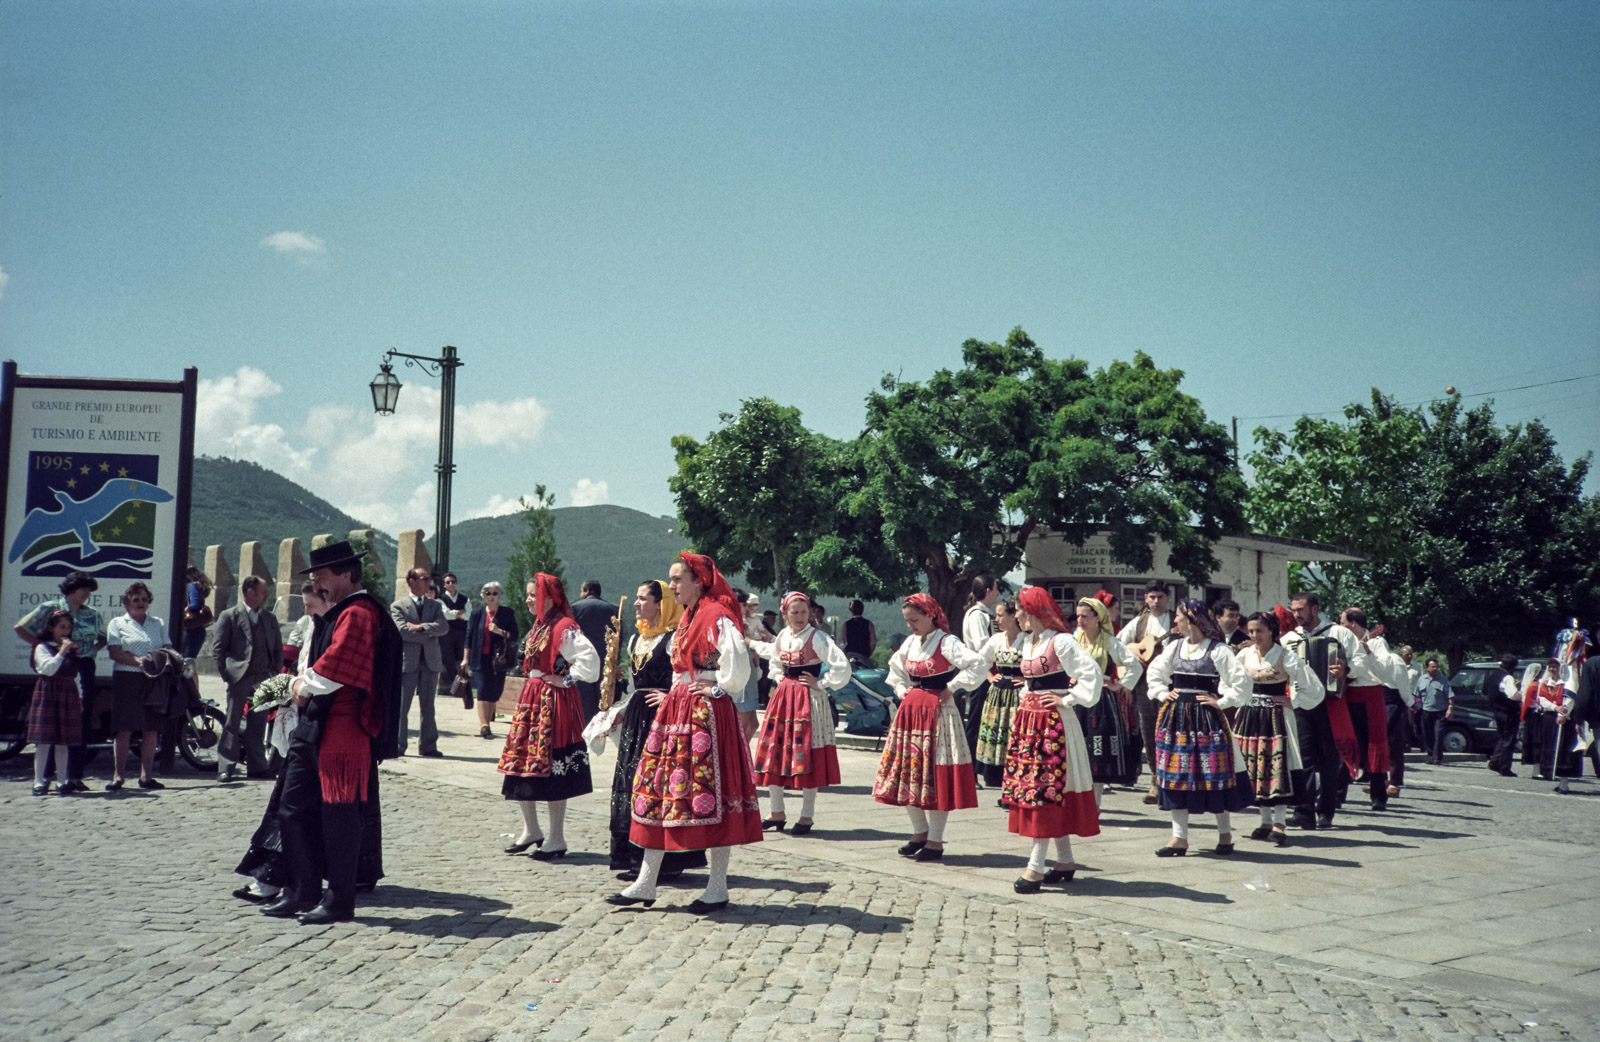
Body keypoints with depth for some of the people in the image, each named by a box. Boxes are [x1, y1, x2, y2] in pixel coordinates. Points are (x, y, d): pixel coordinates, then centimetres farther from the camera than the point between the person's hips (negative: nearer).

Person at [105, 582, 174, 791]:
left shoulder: (159, 623, 19)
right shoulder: (117, 624, 7)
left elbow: (168, 649, 15)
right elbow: (115, 652, -5)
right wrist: (140, 661, -17)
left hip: (154, 680, 3)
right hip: (126, 679, -3)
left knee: (151, 730, 1)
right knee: (124, 730, -4)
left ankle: (146, 775, 6)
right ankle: (117, 775, 3)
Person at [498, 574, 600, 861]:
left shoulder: (564, 627, -15)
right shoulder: (538, 626, 14)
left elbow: (590, 658, -27)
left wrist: (564, 680, -17)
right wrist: (533, 681, 14)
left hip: (554, 703, -9)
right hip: (531, 699, 9)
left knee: (551, 770, -4)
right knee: (520, 762, 10)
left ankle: (556, 840, 6)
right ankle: (531, 831, 23)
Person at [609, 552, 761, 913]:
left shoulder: (717, 617, -14)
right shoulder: (687, 618, 15)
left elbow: (739, 665, -26)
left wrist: (716, 688, -13)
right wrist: (677, 694, 16)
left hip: (707, 714, -9)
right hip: (676, 712, 9)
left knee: (707, 794, -3)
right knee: (659, 792, 9)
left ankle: (718, 889, 7)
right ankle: (646, 883, 16)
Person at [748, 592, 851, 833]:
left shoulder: (817, 638, -12)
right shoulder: (782, 636, 7)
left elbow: (842, 667, -17)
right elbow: (774, 658, 31)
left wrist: (821, 684, -11)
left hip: (809, 699, -6)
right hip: (783, 696, 6)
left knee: (806, 756, -3)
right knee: (774, 751, 6)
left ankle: (807, 816, 9)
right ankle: (777, 813, 18)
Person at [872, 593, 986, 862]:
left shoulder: (946, 642, -12)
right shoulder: (910, 642, 12)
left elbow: (978, 664, -25)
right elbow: (895, 667, 32)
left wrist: (951, 689, -16)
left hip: (937, 712, -8)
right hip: (910, 711, 8)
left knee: (936, 776, -5)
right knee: (907, 771, 10)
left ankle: (935, 841, 5)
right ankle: (920, 832, 25)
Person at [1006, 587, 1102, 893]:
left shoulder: (1061, 641, -13)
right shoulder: (1028, 642, 14)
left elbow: (1092, 673, -20)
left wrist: (1068, 700, -14)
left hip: (1053, 720, -9)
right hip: (1028, 717, 9)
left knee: (1046, 789, -8)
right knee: (1029, 786, 8)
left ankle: (1035, 867, -8)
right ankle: (1065, 862, 16)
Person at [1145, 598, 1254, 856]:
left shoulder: (1217, 650, -9)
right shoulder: (1175, 648, 10)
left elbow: (1242, 680, -13)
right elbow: (1155, 672, 24)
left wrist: (1222, 701, -11)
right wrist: (1162, 693, 12)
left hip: (1205, 718, -6)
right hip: (1175, 717, 6)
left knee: (1215, 776, 0)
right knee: (1176, 776, 5)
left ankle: (1225, 834, 16)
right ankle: (1179, 837, 11)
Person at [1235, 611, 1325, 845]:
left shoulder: (1286, 657, -9)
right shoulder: (1244, 654, 4)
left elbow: (1314, 688, -5)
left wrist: (1291, 702, -7)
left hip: (1275, 717, -4)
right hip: (1249, 717, 5)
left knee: (1277, 767, -11)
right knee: (1254, 769, 5)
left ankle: (1279, 823, -9)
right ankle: (1266, 821, 13)